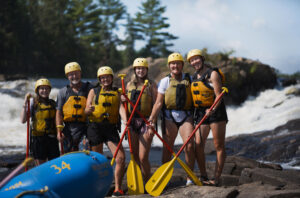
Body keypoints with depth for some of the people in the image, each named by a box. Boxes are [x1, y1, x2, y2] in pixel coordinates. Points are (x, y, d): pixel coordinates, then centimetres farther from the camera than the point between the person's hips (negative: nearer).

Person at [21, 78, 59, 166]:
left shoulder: (53, 103, 11)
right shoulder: (33, 103, -1)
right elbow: (23, 120, -10)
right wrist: (25, 103, -15)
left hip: (52, 137, 4)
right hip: (38, 138, -4)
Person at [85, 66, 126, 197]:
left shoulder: (117, 92, 15)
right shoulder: (94, 91, 11)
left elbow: (121, 107, -2)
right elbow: (86, 111, 3)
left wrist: (125, 120, -22)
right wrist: (89, 110, -22)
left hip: (111, 128, 1)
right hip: (95, 127, -1)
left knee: (121, 158, -9)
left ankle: (117, 188, -1)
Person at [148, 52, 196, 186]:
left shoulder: (189, 79, 9)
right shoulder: (165, 81, 4)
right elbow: (159, 102, -3)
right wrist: (152, 117, -14)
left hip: (186, 116, 1)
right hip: (169, 116, -1)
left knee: (189, 146, -12)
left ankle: (190, 178, -1)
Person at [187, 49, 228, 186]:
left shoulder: (212, 74, -7)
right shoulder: (194, 77, 14)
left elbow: (218, 95, -15)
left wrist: (212, 109, -30)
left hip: (216, 112, -6)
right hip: (200, 113, 6)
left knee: (219, 146, -2)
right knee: (198, 145, -2)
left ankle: (216, 178, 0)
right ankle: (203, 176, 8)